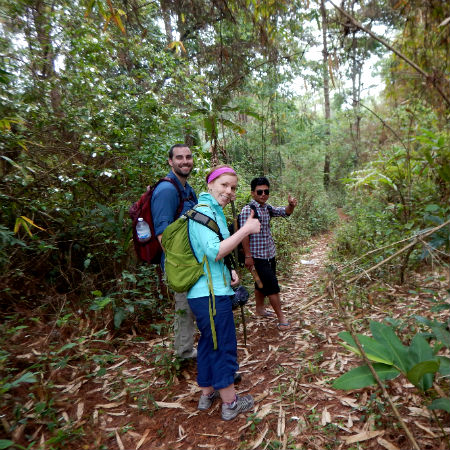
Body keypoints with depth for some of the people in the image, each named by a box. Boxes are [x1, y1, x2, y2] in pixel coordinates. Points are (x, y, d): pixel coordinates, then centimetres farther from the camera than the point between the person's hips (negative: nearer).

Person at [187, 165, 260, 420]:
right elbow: (215, 252, -24)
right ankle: (230, 403, 24)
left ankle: (207, 394, 39)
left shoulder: (214, 211, 15)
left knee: (209, 342, 21)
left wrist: (230, 271, 6)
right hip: (211, 294, -10)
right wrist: (246, 230, -20)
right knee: (224, 346, 5)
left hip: (207, 292, 10)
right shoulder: (203, 211, -16)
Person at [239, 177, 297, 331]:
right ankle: (281, 317, 8)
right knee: (272, 285, -4)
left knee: (262, 283, 21)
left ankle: (260, 309, 38)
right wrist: (248, 256, -17)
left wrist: (291, 205, -15)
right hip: (258, 256, -8)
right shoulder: (247, 210, -15)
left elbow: (285, 212, 8)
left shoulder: (267, 208, 8)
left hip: (270, 253, 8)